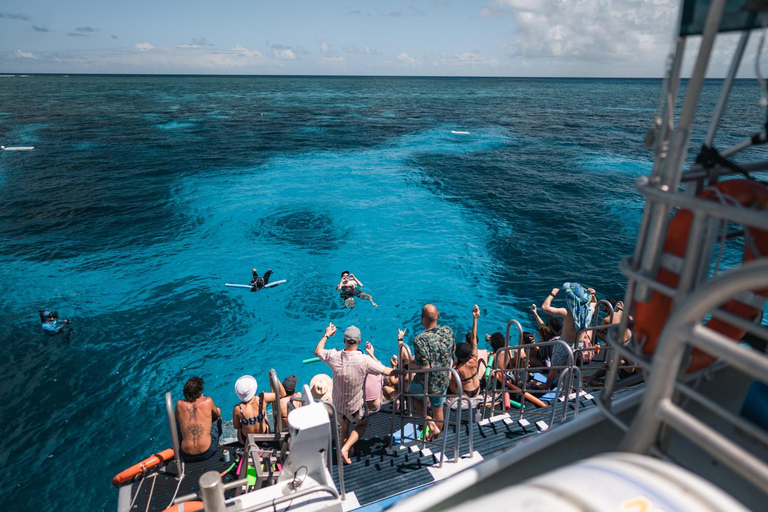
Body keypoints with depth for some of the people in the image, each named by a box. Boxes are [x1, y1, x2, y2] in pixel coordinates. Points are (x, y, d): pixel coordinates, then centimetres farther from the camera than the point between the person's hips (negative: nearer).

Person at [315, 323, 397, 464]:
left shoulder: (334, 356, -20)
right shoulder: (365, 360, -30)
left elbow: (317, 351, 2)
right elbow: (387, 372, -23)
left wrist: (326, 335, 14)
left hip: (338, 404, 3)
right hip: (356, 406, -3)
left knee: (344, 427, 31)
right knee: (363, 424, 27)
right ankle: (346, 448, 11)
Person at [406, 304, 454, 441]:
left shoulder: (420, 339, -31)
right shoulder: (448, 331, -11)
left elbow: (424, 368, -29)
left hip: (425, 382, -5)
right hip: (443, 381, 5)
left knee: (411, 393, 28)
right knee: (438, 409, 27)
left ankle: (432, 426, 18)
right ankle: (436, 436, 47)